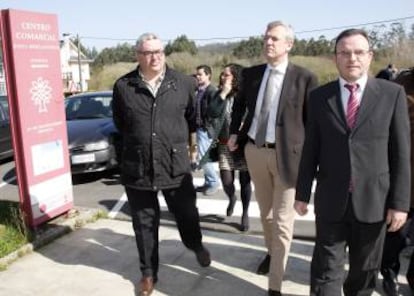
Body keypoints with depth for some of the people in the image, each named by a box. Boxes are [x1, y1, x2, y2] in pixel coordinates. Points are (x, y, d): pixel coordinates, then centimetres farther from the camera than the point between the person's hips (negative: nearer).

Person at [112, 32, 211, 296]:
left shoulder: (184, 83, -1)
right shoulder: (123, 86, -3)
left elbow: (193, 118, 11)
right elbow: (119, 123, 11)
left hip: (176, 165, 0)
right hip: (137, 168, 0)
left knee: (187, 214, 17)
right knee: (144, 224, 12)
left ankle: (196, 245, 50)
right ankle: (149, 273, 32)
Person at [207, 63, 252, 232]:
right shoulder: (220, 94, 3)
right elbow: (212, 113, -12)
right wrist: (223, 94, -16)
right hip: (226, 145, 2)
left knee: (245, 181, 4)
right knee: (226, 182, 1)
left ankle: (245, 214, 21)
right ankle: (231, 199, 36)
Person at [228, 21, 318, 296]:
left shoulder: (305, 77, -9)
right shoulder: (251, 74, 4)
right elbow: (239, 104, 20)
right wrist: (234, 132, 9)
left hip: (286, 154, -5)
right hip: (255, 151, 5)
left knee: (282, 222, 2)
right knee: (265, 212, 23)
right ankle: (272, 253, 48)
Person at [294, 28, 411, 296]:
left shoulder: (392, 93, -2)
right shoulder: (319, 96, 1)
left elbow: (401, 152, -3)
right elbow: (310, 149, 3)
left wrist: (400, 202, -5)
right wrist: (303, 193, 3)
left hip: (374, 200, 0)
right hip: (330, 199, 0)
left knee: (366, 269, 18)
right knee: (326, 268, 8)